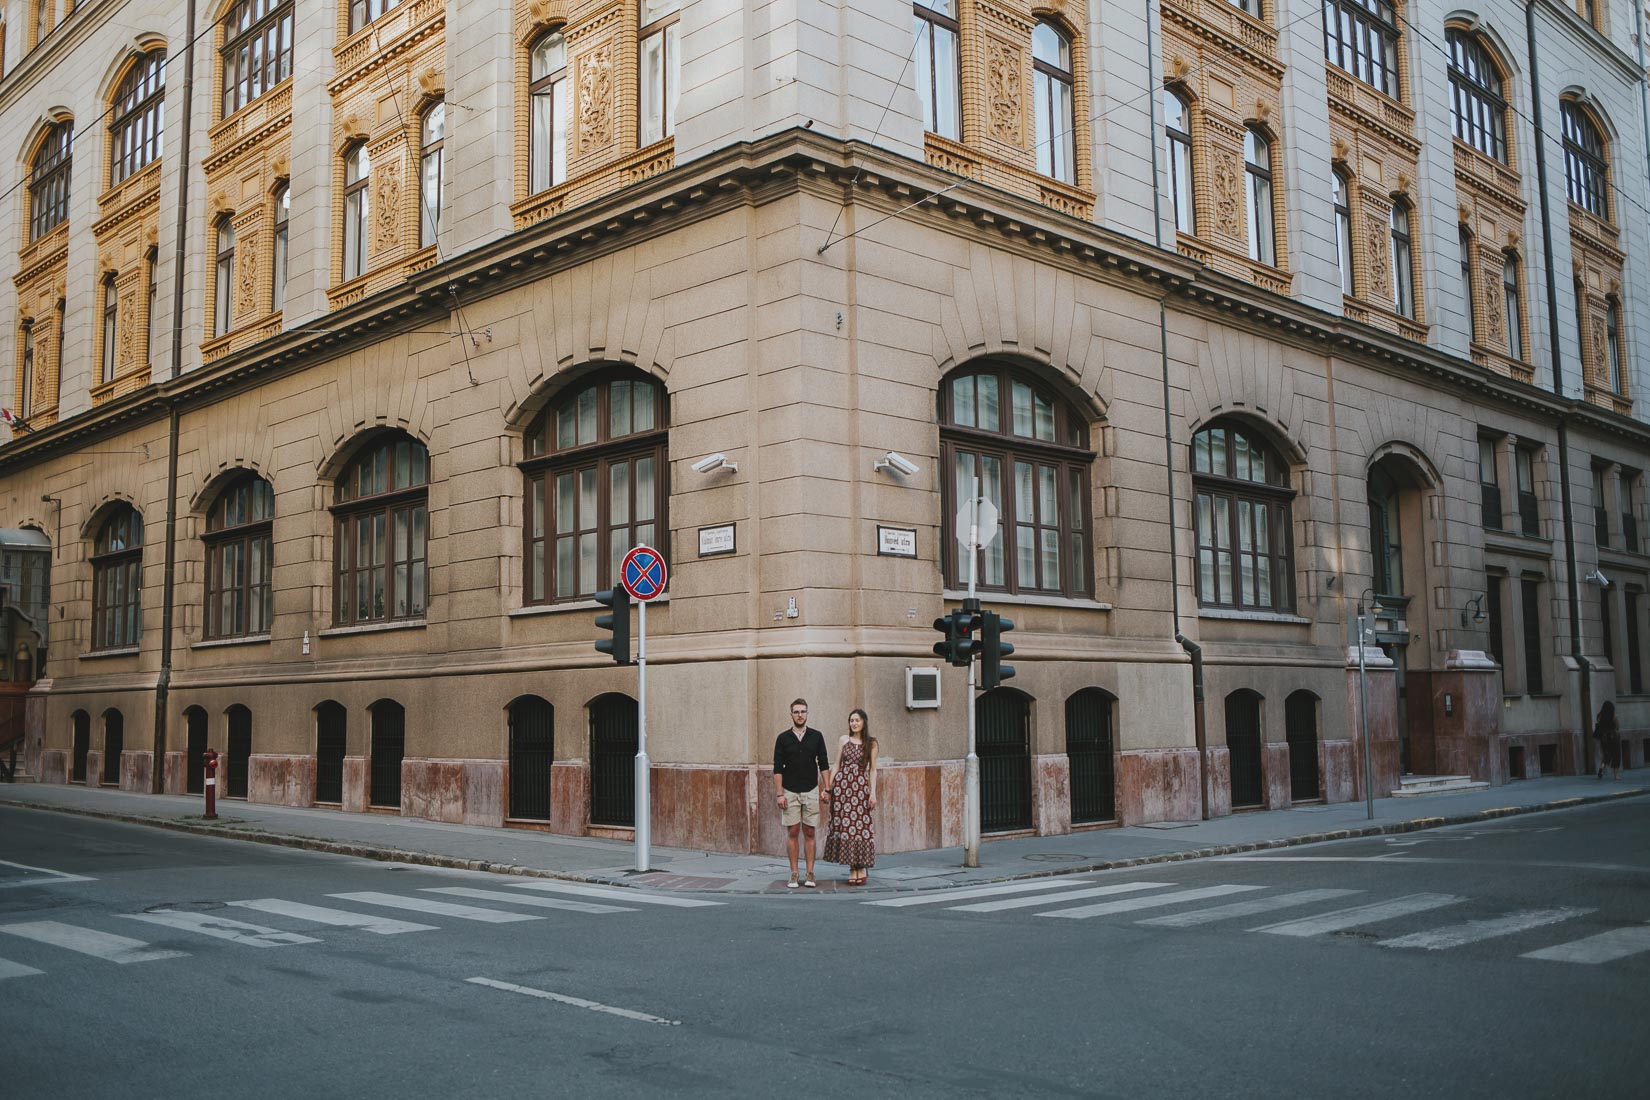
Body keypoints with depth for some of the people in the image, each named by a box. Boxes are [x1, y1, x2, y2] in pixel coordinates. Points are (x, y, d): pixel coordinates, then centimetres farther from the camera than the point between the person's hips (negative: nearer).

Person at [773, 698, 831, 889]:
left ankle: (810, 874, 6)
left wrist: (826, 789, -2)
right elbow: (777, 768, 1)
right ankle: (794, 874, 5)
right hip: (790, 792, 0)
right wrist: (779, 794, -6)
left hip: (811, 791, 1)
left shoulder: (816, 736, 4)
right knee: (792, 832, 0)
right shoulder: (783, 738, 2)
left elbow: (824, 764, 6)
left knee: (809, 833, 2)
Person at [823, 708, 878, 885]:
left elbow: (872, 770, 3)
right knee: (845, 825, 0)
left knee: (861, 825, -5)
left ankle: (862, 868, 4)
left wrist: (873, 792, -4)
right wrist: (829, 787, 4)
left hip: (861, 787, -1)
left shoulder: (871, 743, 4)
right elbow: (837, 766, 10)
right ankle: (852, 869, 7)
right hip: (843, 784, 2)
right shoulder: (844, 740, 8)